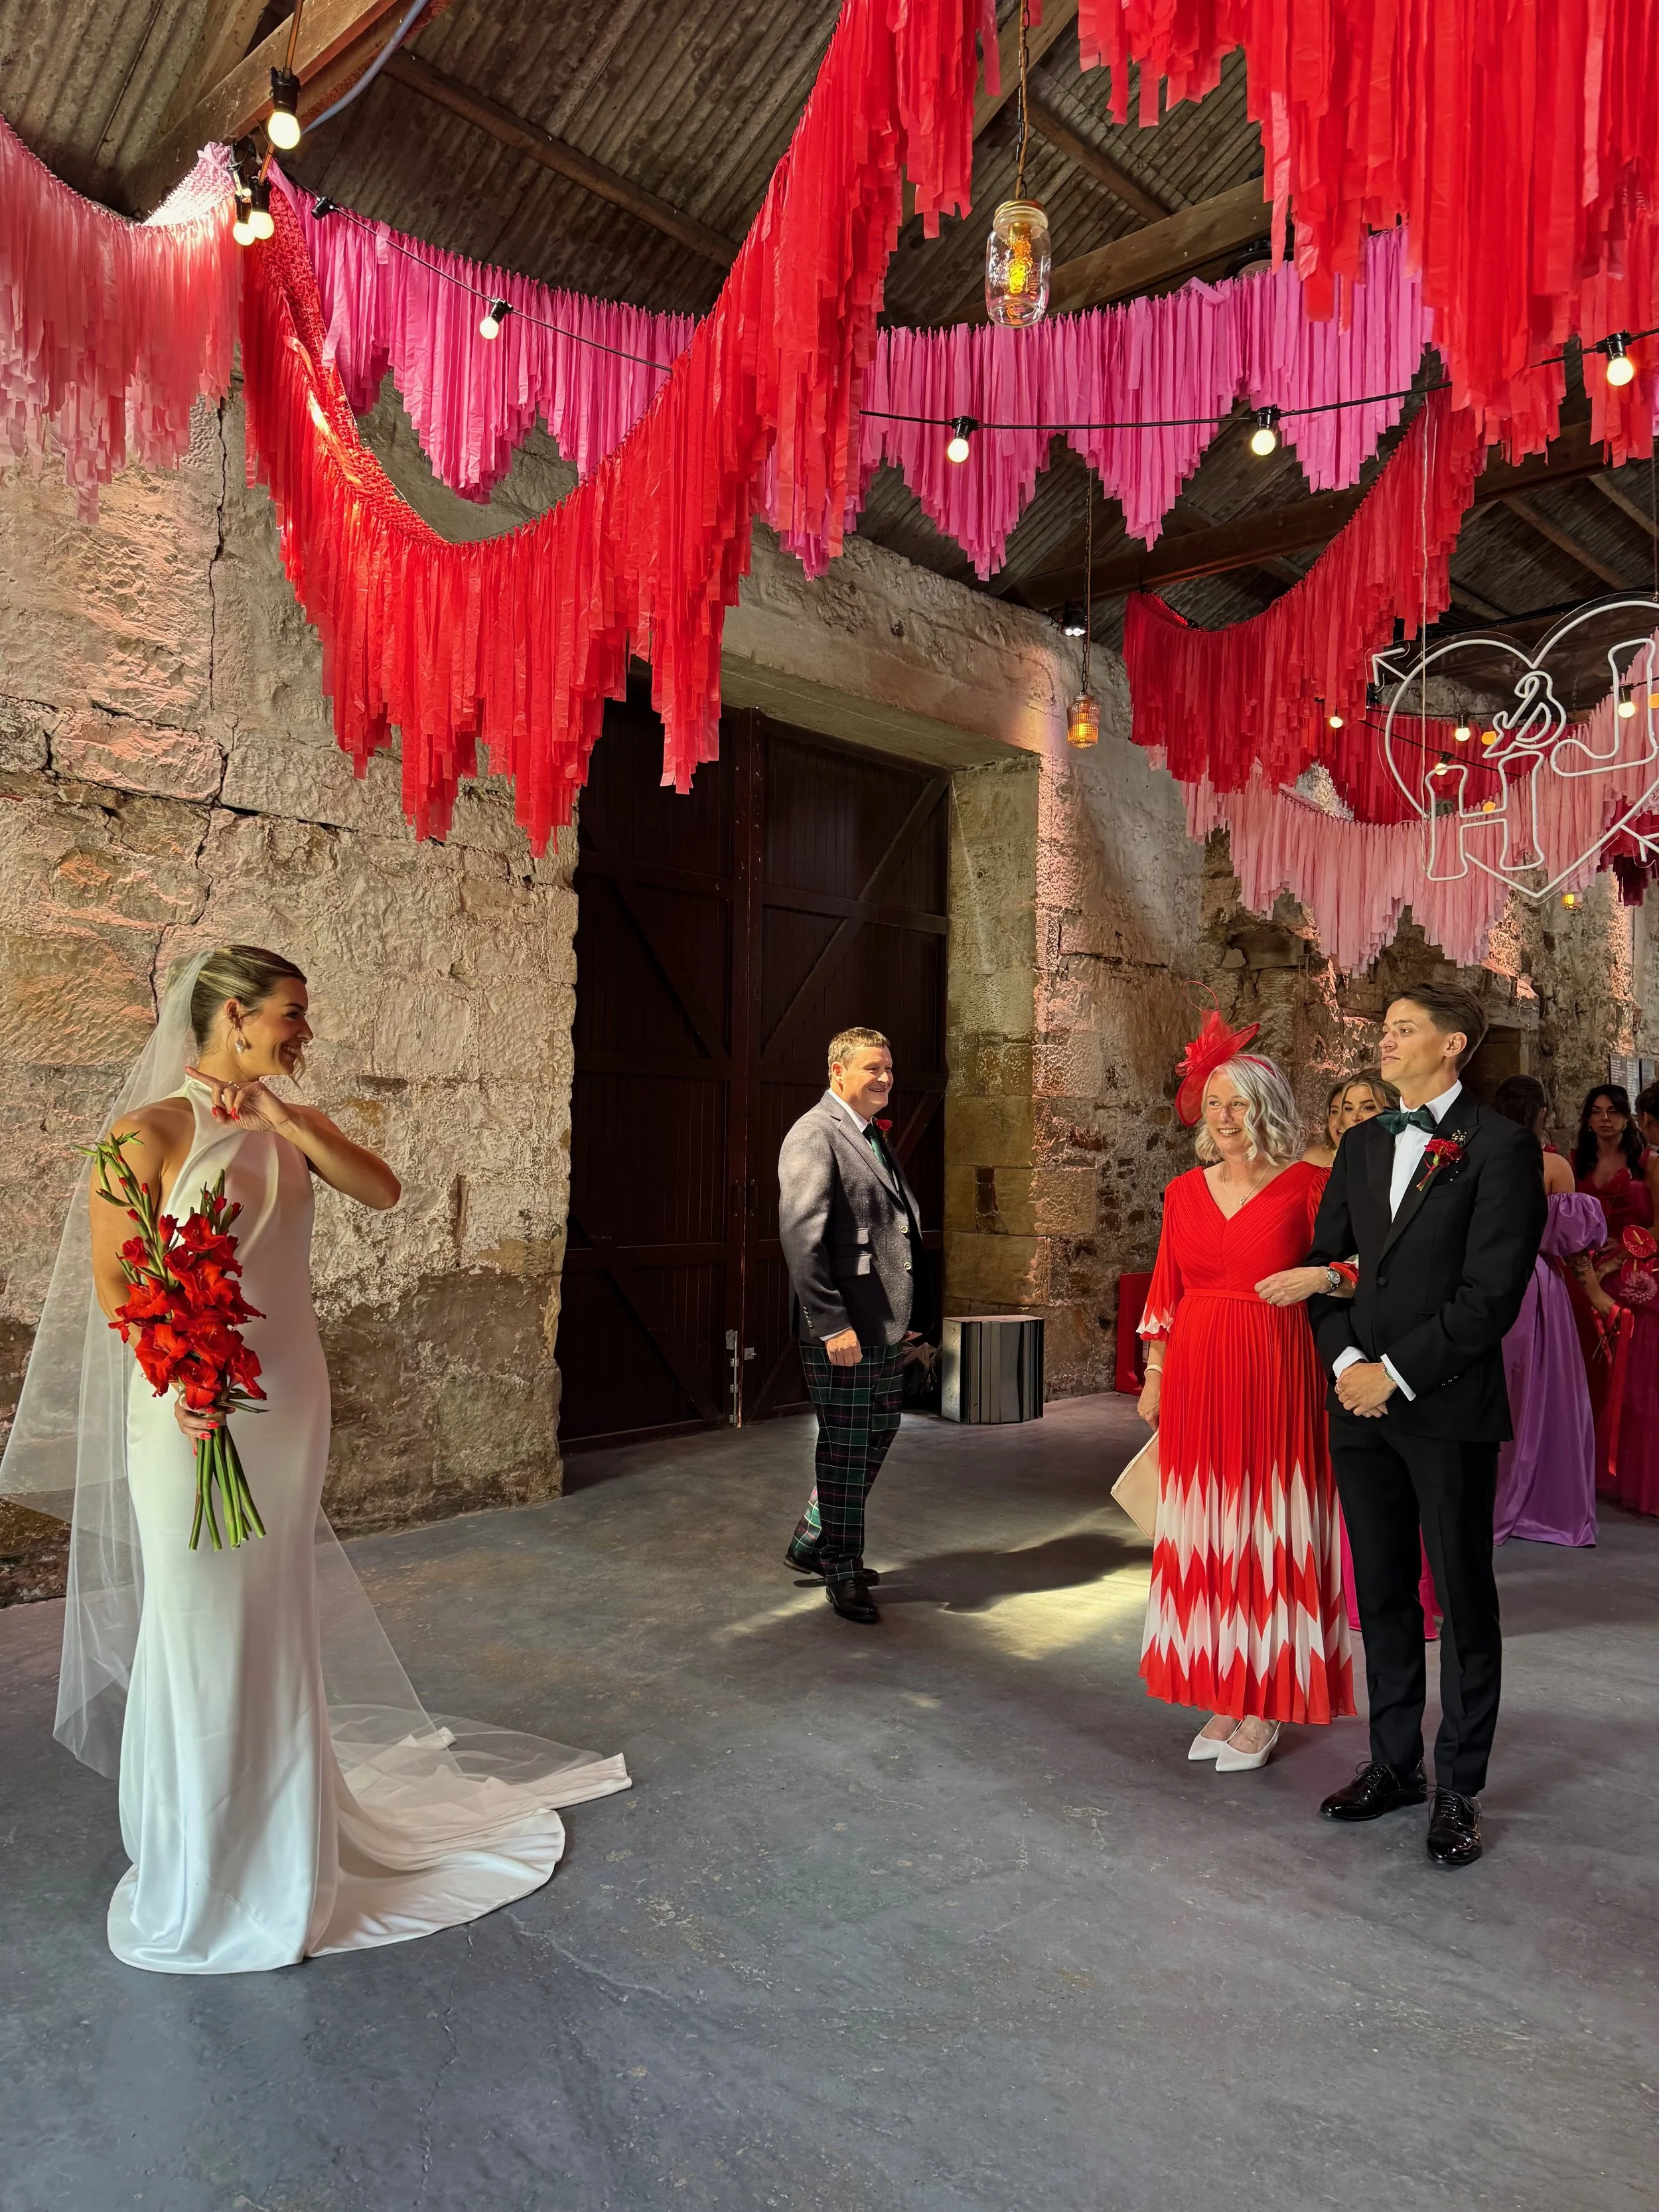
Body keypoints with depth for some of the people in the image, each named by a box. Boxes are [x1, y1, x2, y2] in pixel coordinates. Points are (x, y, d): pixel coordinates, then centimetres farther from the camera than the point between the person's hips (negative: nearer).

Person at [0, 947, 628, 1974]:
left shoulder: (291, 1123, 7)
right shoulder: (151, 1131, -11)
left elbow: (382, 1190, -6)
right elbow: (111, 1282, -12)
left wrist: (286, 1121, -16)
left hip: (291, 1399, 6)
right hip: (195, 1408, -6)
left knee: (277, 1616, 18)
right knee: (198, 1618, 6)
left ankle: (279, 1828, 37)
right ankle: (199, 1860, 27)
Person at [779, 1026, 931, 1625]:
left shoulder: (876, 1138, 17)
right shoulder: (814, 1135, -12)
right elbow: (801, 1234, -20)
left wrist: (906, 1321, 17)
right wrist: (832, 1325, -24)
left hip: (886, 1327, 9)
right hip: (842, 1328, -9)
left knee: (878, 1435, 17)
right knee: (845, 1447, 2)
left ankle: (812, 1542, 33)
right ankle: (842, 1574, 19)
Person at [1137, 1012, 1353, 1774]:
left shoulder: (1306, 1186, -4)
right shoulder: (1185, 1191, 8)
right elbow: (1165, 1291, 12)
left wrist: (1320, 1277, -21)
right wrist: (1155, 1378, 11)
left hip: (1275, 1376, -4)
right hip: (1197, 1380, 4)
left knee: (1268, 1532, 3)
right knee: (1203, 1534, 8)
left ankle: (1264, 1708, 16)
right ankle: (1224, 1698, 21)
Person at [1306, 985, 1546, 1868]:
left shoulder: (1501, 1146, -7)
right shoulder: (1361, 1143, 12)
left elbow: (1492, 1292, -13)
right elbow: (1324, 1260, 11)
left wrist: (1395, 1372, -14)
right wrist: (1344, 1359, -4)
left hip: (1448, 1407, -5)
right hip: (1361, 1400, 6)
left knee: (1463, 1599, 7)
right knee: (1383, 1594, 15)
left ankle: (1459, 1788, 21)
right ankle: (1394, 1762, 29)